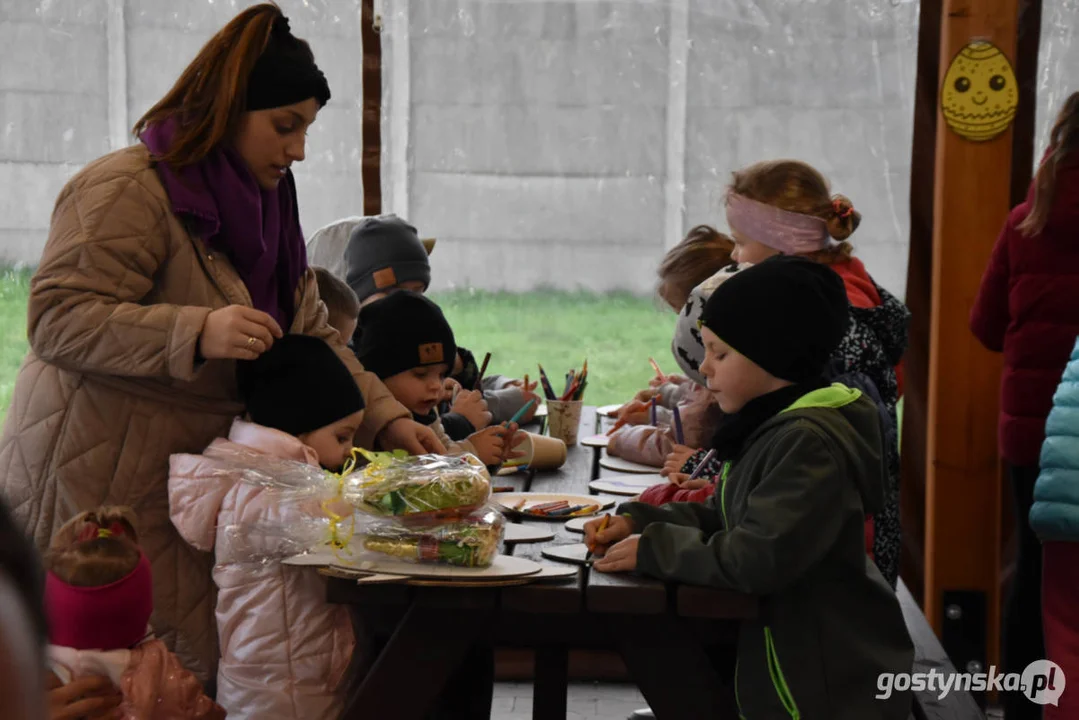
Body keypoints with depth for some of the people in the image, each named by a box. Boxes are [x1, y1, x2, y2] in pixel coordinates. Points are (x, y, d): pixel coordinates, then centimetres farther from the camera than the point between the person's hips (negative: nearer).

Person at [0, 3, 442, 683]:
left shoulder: (262, 201, 14)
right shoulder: (128, 191, -14)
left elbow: (313, 336, 13)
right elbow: (57, 320, -22)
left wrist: (388, 419, -2)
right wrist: (198, 334, -32)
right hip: (98, 482, -8)